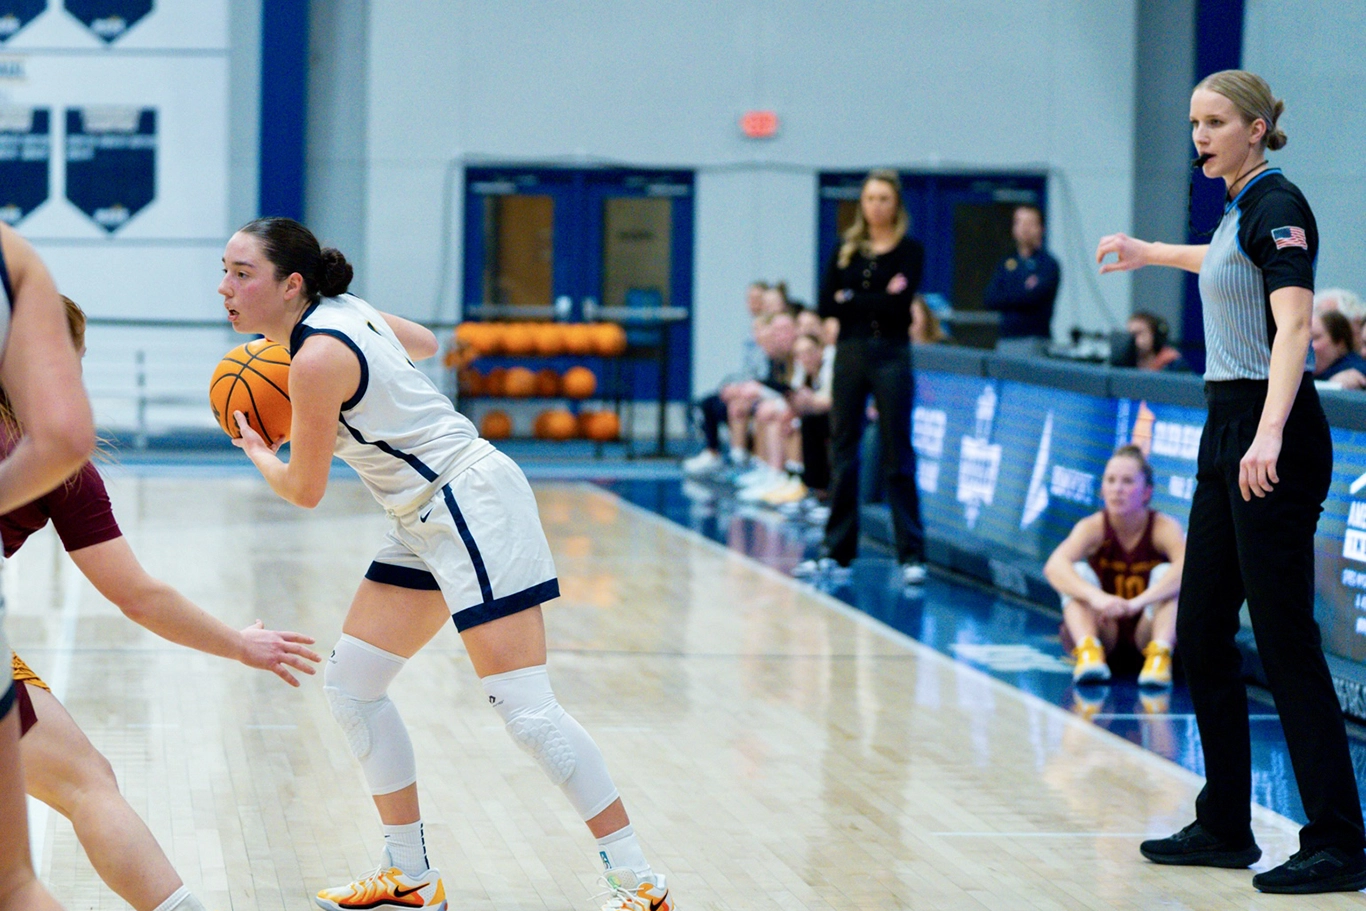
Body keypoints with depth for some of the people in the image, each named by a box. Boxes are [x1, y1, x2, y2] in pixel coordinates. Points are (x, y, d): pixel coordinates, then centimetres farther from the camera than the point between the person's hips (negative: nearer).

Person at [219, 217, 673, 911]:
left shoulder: (315, 360, -20)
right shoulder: (343, 309, 6)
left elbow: (304, 491, -9)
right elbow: (423, 344, 27)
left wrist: (256, 451, 10)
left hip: (473, 507, -10)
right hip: (426, 522, 10)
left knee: (523, 707, -13)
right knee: (350, 683, 9)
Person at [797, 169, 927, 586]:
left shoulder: (910, 250, 0)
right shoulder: (845, 249, 10)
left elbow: (899, 306, -14)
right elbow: (826, 305, -2)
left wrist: (851, 299, -7)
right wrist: (878, 301, -8)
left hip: (891, 356, -3)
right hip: (850, 353, 3)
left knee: (897, 455, -2)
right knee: (843, 452, 6)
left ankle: (911, 553, 2)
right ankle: (837, 550, 12)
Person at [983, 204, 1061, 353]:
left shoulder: (1048, 264, 0)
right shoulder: (1006, 264, 15)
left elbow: (1035, 296, -14)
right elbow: (989, 301, 4)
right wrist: (1024, 290, -4)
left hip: (1035, 340, -5)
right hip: (1005, 339, 5)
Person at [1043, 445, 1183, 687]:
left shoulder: (1164, 527, -14)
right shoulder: (1093, 527, -12)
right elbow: (1054, 566, -32)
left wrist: (1138, 602, -50)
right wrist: (1095, 597, -51)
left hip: (1145, 636, -1)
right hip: (1105, 637, 1)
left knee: (1165, 574, -24)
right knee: (1078, 572, -22)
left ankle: (1159, 655, -39)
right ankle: (1088, 650, -39)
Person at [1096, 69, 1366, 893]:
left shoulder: (1277, 205, -14)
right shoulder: (1240, 207, 14)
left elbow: (1292, 323, -29)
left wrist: (1268, 435, -41)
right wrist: (1148, 252, 53)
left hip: (1274, 445, -10)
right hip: (1228, 432, 10)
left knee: (1287, 640, -10)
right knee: (1201, 633, 12)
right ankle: (1226, 828, 20)